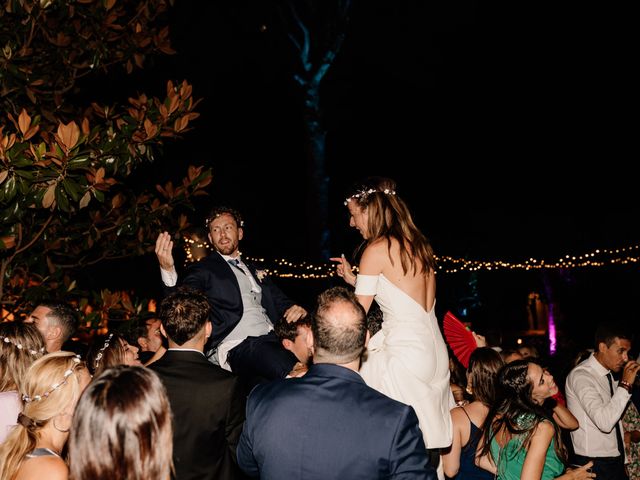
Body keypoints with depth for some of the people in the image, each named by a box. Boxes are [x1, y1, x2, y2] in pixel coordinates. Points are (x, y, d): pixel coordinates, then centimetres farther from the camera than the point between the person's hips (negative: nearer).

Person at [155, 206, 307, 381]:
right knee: (290, 371, -35)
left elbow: (280, 301, 27)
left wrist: (297, 310, 3)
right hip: (239, 346, -6)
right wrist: (168, 270, -23)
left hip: (272, 340, 6)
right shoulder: (203, 270, 12)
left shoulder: (255, 271, 31)